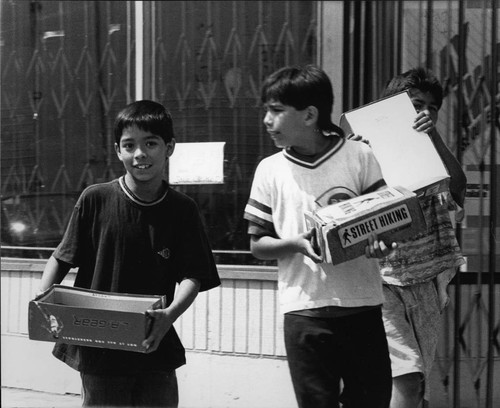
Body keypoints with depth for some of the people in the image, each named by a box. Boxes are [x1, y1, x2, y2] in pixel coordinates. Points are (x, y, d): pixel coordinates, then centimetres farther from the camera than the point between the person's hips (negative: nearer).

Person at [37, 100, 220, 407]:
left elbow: (192, 277, -8)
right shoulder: (95, 200, -4)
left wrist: (171, 313, -27)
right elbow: (61, 259, 3)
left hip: (155, 347, 1)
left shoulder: (182, 209, -2)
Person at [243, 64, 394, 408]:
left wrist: (381, 243, -16)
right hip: (305, 311, 0)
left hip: (363, 306, 0)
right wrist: (296, 244, -14)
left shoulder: (360, 157, 0)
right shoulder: (270, 170, 3)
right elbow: (258, 244, 6)